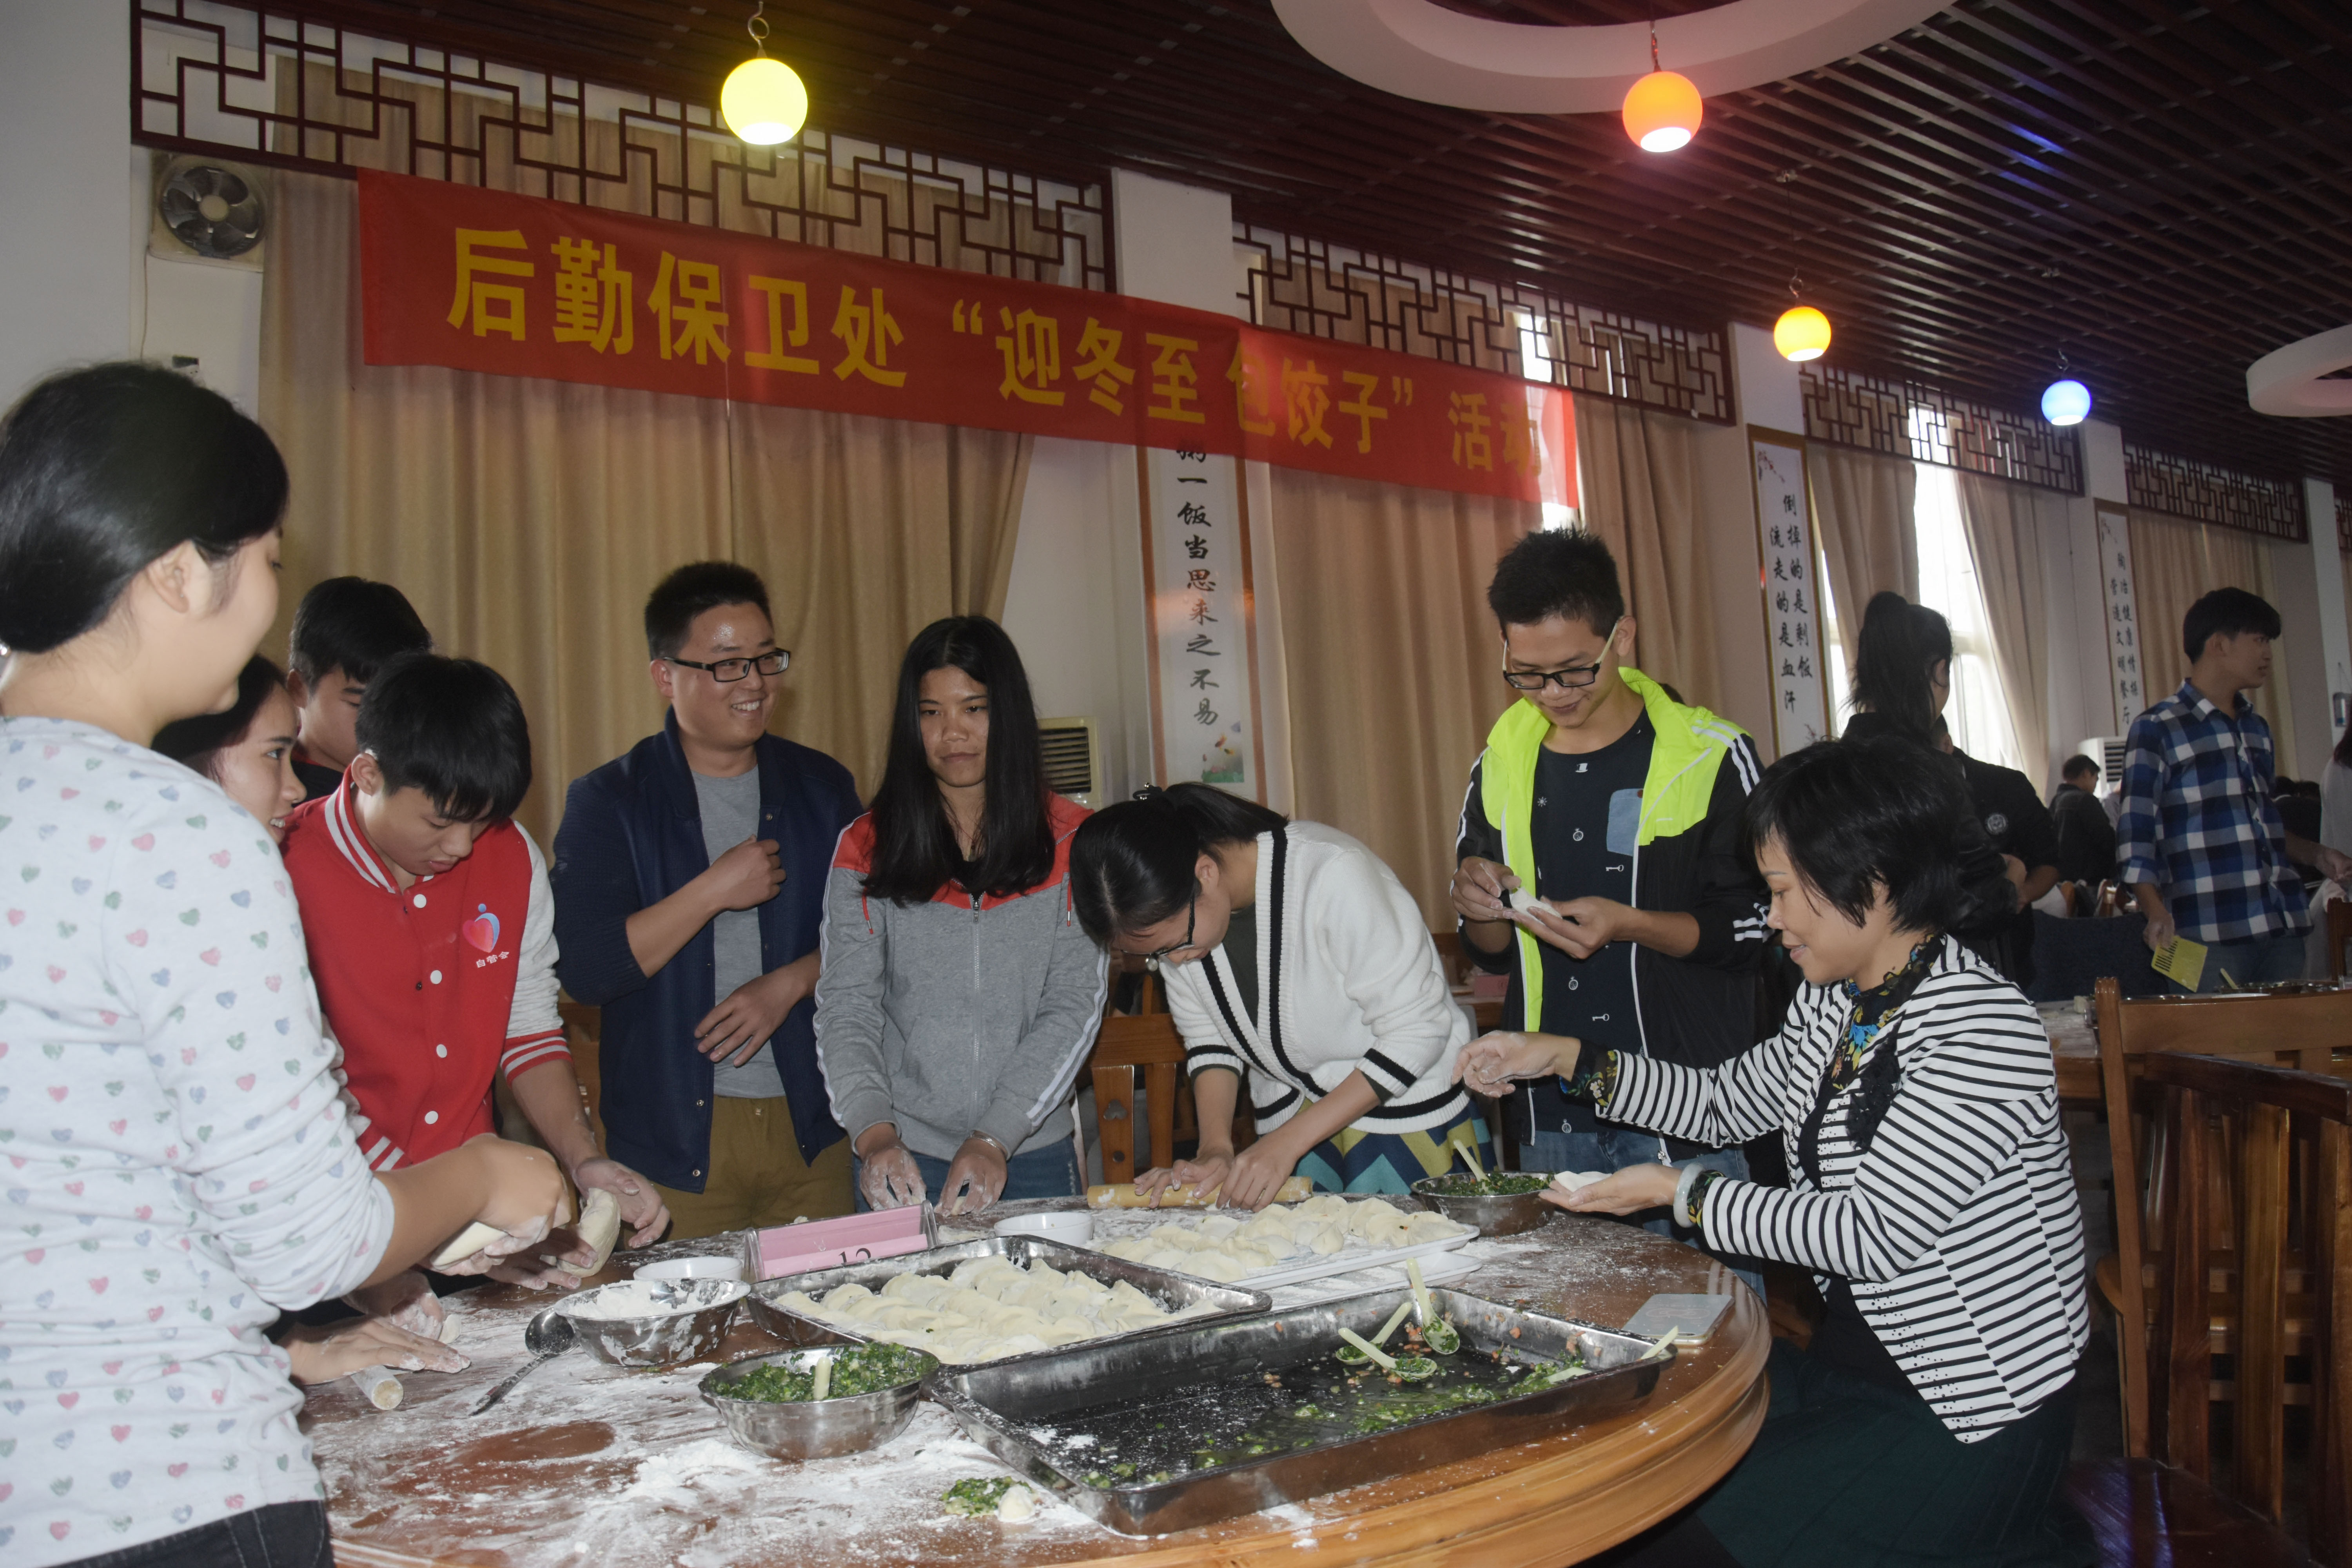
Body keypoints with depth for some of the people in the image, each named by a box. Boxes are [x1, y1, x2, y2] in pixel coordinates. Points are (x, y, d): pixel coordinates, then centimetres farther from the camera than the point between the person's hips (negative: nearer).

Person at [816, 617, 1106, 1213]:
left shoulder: (1068, 840, -1)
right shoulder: (867, 849, 1)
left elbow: (1075, 1005, -6)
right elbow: (846, 1008, -4)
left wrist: (995, 1139, -16)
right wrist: (875, 1135, -20)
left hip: (1035, 1156, 0)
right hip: (904, 1161, 0)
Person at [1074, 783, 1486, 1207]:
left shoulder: (1335, 875, -29)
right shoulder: (1167, 909, -10)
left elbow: (1417, 1033, -23)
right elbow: (1208, 1040, 4)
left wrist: (1288, 1141, -23)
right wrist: (1215, 1147, -12)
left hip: (1411, 1113, -4)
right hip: (1294, 1116, 5)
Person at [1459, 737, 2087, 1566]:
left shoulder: (1982, 1028, -22)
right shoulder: (1832, 1001, 4)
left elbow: (1878, 1235, -25)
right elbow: (1723, 1102, 17)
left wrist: (1682, 1193, -20)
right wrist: (1561, 1057, 6)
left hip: (1974, 1412, -8)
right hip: (1852, 1360, 8)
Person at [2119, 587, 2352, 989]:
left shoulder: (2256, 728, 19)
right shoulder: (2157, 729, -3)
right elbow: (2135, 837, -8)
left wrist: (2314, 853, 12)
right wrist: (2156, 912, -21)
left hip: (2282, 928, 7)